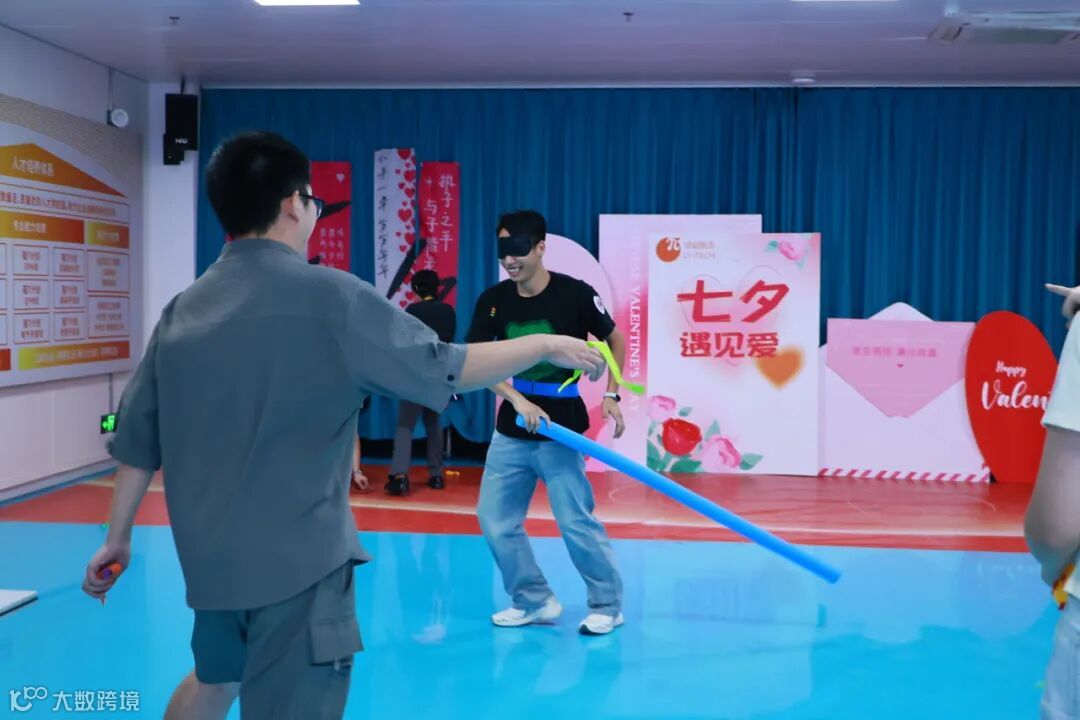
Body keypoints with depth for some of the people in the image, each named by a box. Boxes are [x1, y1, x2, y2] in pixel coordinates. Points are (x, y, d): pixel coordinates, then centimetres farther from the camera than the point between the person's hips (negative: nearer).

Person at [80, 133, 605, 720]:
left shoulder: (182, 310, 4)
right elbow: (447, 368, -9)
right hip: (297, 557, -7)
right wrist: (548, 345, 4)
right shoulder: (329, 296, -14)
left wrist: (118, 537, 22)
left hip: (210, 552, 7)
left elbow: (137, 441, 9)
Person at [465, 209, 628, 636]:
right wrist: (519, 401, -21)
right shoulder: (493, 301, -3)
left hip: (561, 428, -5)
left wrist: (611, 396, -7)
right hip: (511, 430, 5)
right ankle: (534, 601, 23)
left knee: (575, 521, -4)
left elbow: (615, 340, 2)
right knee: (495, 519, 7)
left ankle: (608, 605, 17)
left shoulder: (575, 294, -12)